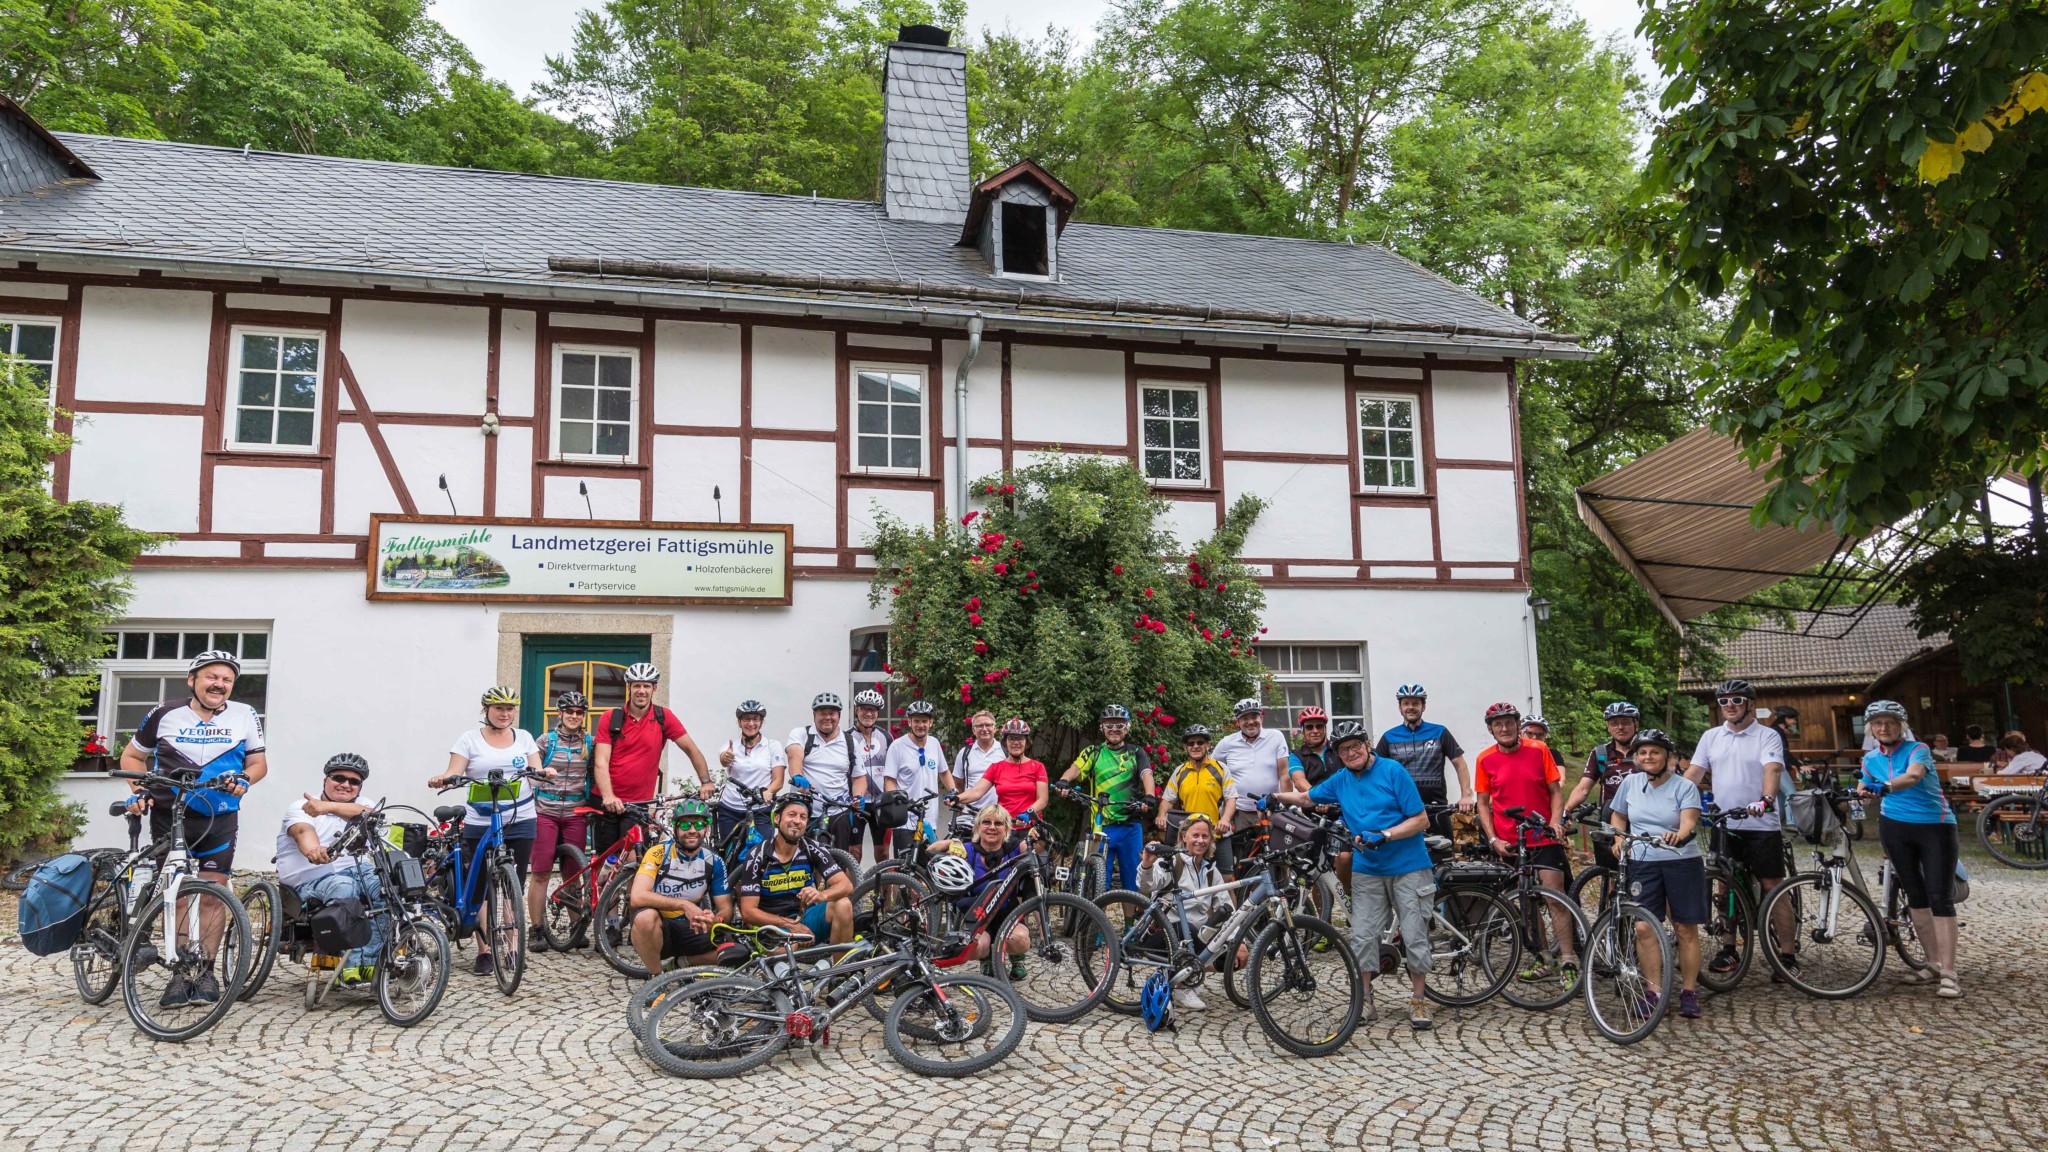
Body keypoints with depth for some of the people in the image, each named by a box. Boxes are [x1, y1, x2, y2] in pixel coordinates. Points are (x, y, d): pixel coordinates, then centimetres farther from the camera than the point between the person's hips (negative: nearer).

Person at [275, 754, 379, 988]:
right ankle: (350, 965, -34)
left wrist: (328, 806, -29)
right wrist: (312, 850, -45)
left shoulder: (362, 803, 16)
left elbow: (365, 813, -12)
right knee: (344, 887, -37)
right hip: (313, 878, -4)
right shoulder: (300, 808, 5)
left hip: (359, 869, 4)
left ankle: (369, 962, -22)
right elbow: (303, 831, -20)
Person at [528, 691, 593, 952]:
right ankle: (536, 930, 6)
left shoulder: (590, 743, 6)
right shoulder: (547, 741, 2)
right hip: (545, 812, -1)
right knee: (540, 872, -2)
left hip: (576, 814, 1)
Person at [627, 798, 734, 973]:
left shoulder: (714, 862, -1)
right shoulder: (658, 854, -13)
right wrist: (684, 904, -31)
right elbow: (638, 897, -26)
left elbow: (726, 908, 0)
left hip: (691, 931, 4)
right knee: (645, 916, -38)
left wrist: (715, 920, -25)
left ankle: (680, 963, 9)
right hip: (658, 929, -4)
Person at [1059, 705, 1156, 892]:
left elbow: (1146, 775, -7)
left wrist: (1149, 796, -29)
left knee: (1132, 880, 6)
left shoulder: (1136, 753, 10)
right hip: (1101, 826, 0)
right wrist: (1064, 780, -30)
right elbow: (1076, 768, -7)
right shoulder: (1093, 752, 10)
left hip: (1130, 826, 0)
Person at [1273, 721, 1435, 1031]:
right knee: (1363, 936, 1)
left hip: (1408, 867, -4)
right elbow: (1306, 798, 24)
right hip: (1367, 870, 4)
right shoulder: (1340, 780, 6)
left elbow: (1421, 820, -12)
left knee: (1415, 936, -1)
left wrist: (1384, 835, -22)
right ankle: (1365, 1001, 13)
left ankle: (1418, 1000, 14)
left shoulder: (1392, 770, -9)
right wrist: (1274, 797, 13)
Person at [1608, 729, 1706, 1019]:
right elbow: (1618, 816, 19)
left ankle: (1689, 992, 15)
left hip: (1682, 862, -2)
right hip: (1643, 863, 2)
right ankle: (1654, 992, 2)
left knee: (1686, 929, 3)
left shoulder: (1685, 787, -4)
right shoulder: (1630, 783, 6)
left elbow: (1689, 822, -19)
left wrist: (1680, 835, -40)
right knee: (1644, 928, -6)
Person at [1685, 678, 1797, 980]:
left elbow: (1773, 770, -19)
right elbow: (1694, 773, 5)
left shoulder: (1767, 736, -3)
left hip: (1760, 825, -4)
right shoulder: (1711, 737, 10)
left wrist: (1766, 799, -38)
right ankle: (1728, 950, 19)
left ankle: (1787, 955, 6)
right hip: (1723, 825, 4)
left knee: (1773, 887, -1)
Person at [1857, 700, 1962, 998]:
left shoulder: (1917, 749, -11)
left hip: (1936, 826, -5)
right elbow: (1865, 789, 14)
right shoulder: (1871, 758, 6)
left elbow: (1913, 776, -32)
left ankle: (1948, 973, -9)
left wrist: (1885, 787, -47)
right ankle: (1934, 964, 18)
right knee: (1915, 896, 9)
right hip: (1895, 828, 5)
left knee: (1940, 898, -8)